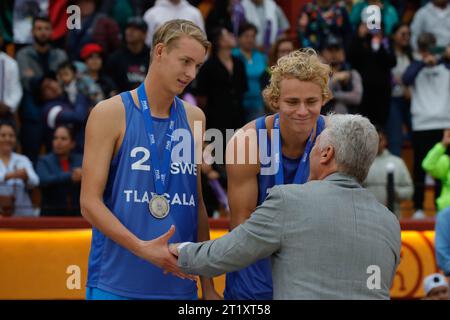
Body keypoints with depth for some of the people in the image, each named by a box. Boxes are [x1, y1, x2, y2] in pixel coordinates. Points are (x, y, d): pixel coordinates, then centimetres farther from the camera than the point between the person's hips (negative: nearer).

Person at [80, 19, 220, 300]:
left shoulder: (194, 118, 10)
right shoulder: (110, 113, -3)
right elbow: (90, 202, -7)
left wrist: (208, 285, 11)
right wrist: (141, 248, -20)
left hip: (179, 284, 4)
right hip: (117, 284, -4)